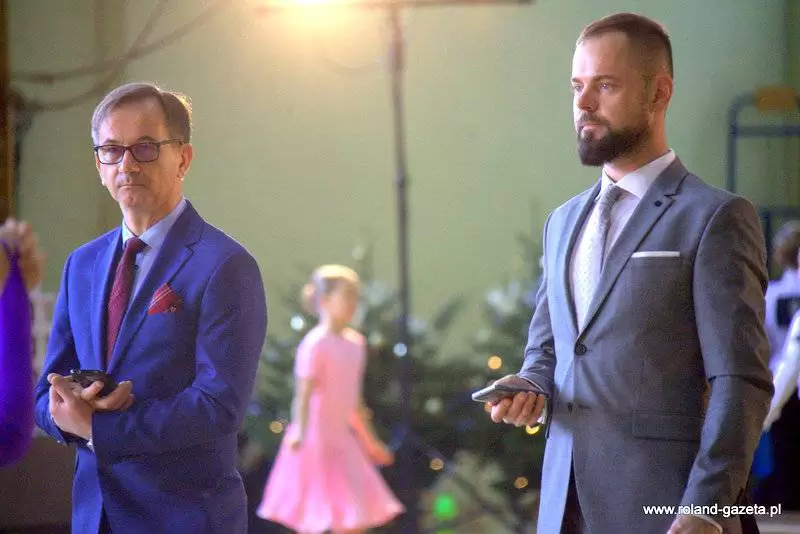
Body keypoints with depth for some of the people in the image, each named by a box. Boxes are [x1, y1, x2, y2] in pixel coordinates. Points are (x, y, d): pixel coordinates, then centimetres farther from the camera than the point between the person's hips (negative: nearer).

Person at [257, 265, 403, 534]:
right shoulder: (316, 344, -14)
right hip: (317, 440, -8)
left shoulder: (355, 343, 10)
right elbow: (303, 394, -21)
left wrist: (370, 441, 24)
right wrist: (299, 432, -37)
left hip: (342, 438, 8)